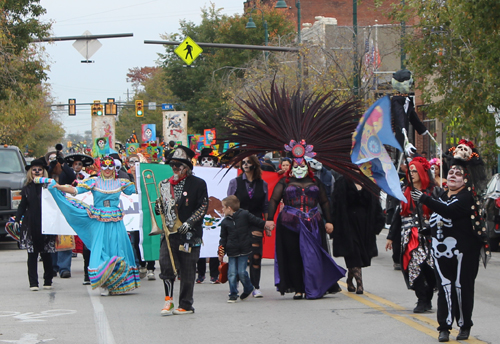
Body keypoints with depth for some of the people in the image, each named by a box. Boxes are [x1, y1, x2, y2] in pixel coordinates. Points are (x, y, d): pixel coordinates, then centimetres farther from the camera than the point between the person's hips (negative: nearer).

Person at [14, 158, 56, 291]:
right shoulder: (27, 188, 9)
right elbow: (22, 206, 12)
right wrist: (17, 220, 2)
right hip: (31, 226, 1)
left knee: (47, 254, 4)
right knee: (32, 254, -1)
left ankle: (48, 281, 14)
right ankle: (33, 283, -1)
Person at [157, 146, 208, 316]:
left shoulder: (198, 184, 1)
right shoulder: (165, 184, 16)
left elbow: (203, 206, -3)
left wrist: (189, 222, -14)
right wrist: (159, 208, -1)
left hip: (189, 233, -4)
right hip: (169, 232, 4)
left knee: (187, 270, 0)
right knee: (165, 263, -12)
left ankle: (186, 305, 9)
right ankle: (169, 299, 2)